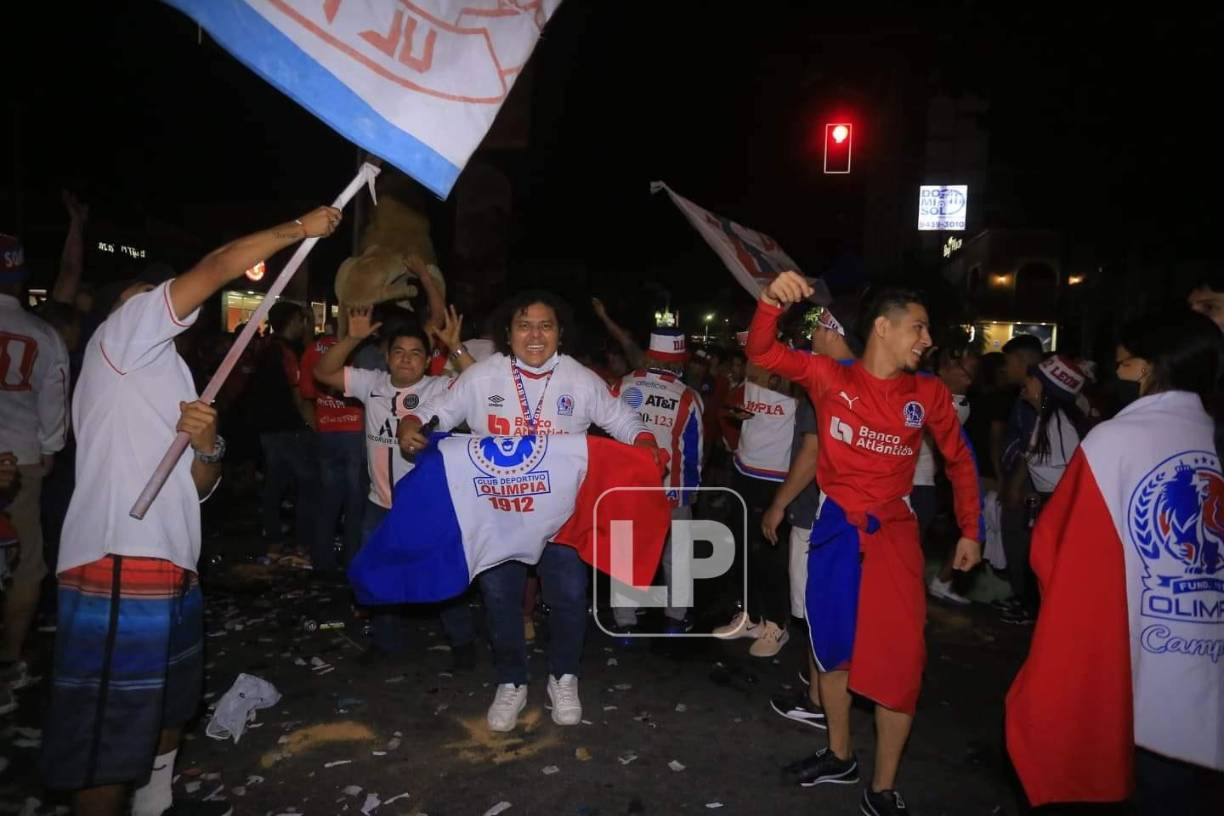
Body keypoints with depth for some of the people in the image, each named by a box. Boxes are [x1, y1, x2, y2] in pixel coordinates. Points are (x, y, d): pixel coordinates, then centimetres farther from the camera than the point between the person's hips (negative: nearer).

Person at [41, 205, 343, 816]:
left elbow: (197, 486, 17)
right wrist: (300, 228, -3)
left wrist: (207, 444, -4)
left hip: (171, 568, 10)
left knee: (169, 705, 23)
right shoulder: (116, 340, 2)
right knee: (109, 731, -3)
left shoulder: (168, 380, 24)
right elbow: (218, 267, -10)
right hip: (118, 568, -10)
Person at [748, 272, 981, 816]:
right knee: (833, 646, 13)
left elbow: (959, 461, 12)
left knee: (900, 657, -6)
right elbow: (761, 353, -12)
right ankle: (840, 757, 36)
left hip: (893, 530, 0)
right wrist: (772, 301, -31)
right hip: (836, 527, 0)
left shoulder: (929, 394, -1)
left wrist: (970, 530, 12)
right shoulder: (830, 377, -6)